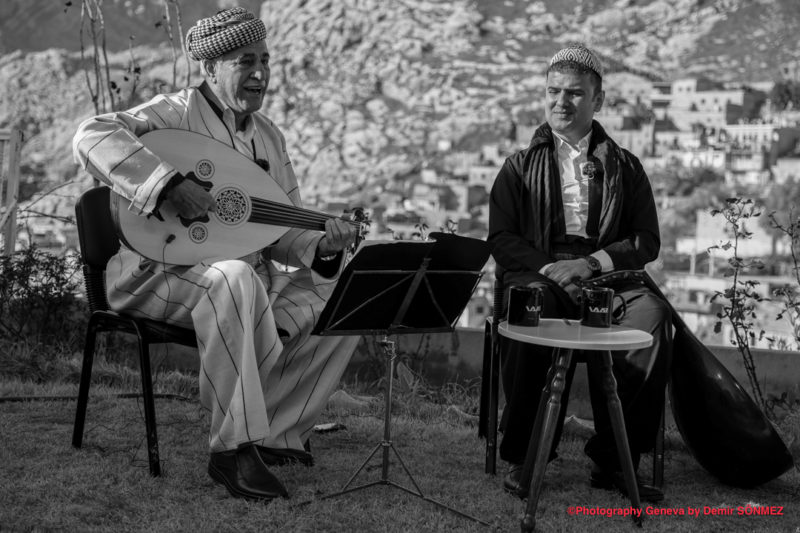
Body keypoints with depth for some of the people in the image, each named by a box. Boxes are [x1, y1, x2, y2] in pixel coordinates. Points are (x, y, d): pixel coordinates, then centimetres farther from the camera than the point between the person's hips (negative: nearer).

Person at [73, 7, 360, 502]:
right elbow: (93, 137, -26)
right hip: (160, 272, -7)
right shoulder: (177, 112, -8)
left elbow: (283, 233, 10)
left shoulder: (269, 135, 12)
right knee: (234, 278, -40)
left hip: (252, 279, 7)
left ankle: (277, 434, -4)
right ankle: (233, 448, -29)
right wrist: (174, 184, -35)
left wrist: (323, 249, -12)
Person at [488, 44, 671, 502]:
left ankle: (615, 460, -20)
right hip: (536, 273, 0)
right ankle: (522, 458, -22)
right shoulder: (521, 167, 16)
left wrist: (590, 264, -11)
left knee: (652, 313, -32)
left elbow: (648, 241, 7)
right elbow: (502, 238, 6)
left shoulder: (624, 167, 17)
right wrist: (548, 268, -13)